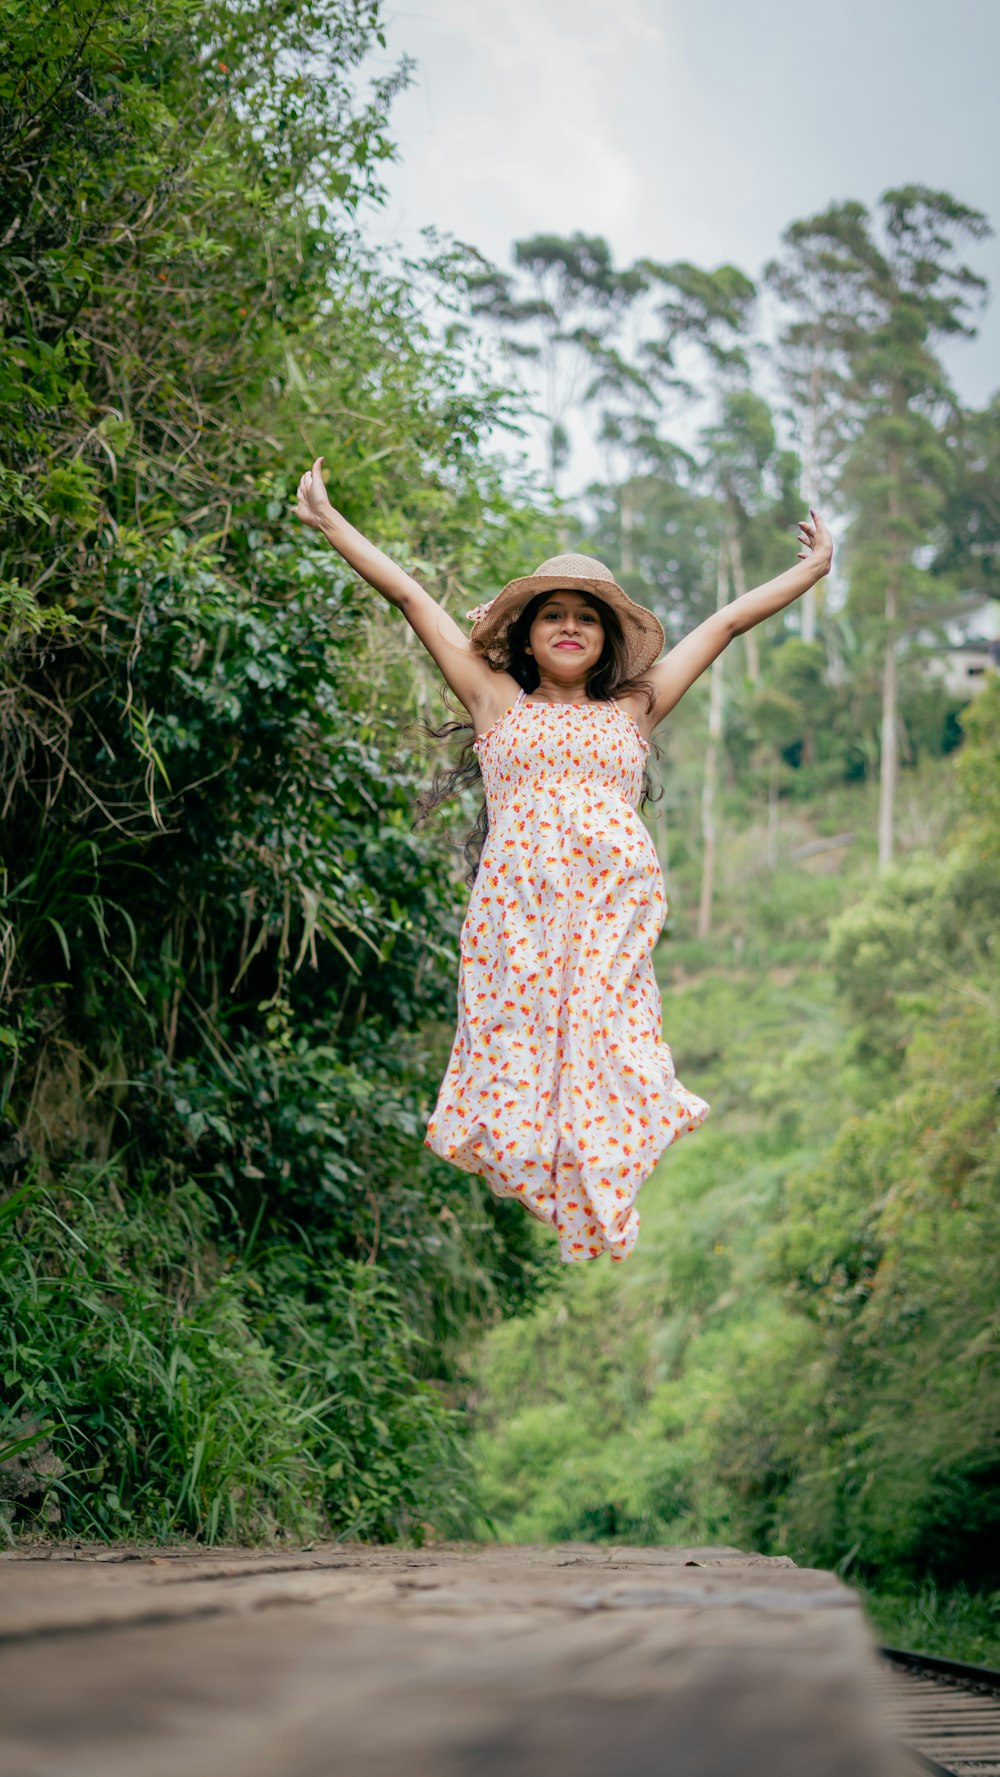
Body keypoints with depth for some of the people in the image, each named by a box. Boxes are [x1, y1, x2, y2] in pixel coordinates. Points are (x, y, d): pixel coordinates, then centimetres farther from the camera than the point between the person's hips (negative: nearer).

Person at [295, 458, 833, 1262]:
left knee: (601, 1075, -9)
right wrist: (329, 522, 22)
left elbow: (726, 621, 26)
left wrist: (811, 570, 33)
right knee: (517, 1072, -8)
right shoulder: (498, 702, 18)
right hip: (515, 917, -1)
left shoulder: (632, 711, 20)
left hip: (612, 919, 1)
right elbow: (411, 596, 19)